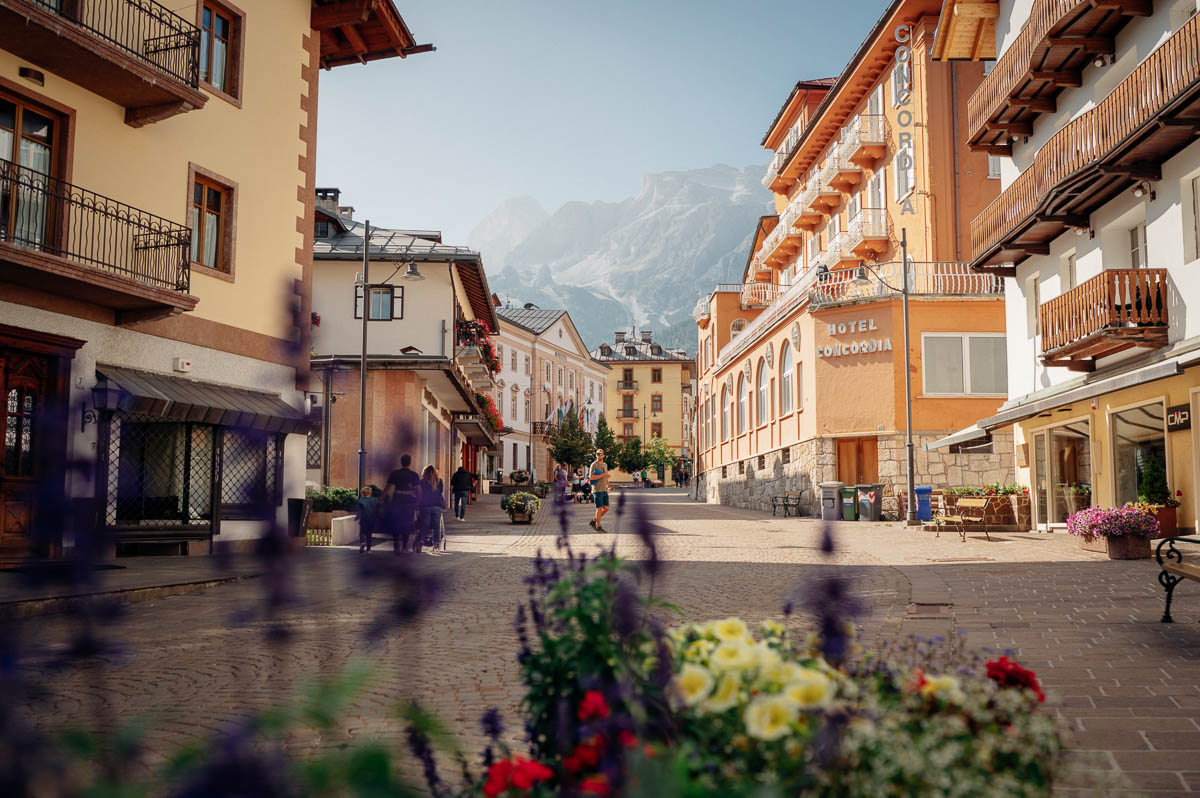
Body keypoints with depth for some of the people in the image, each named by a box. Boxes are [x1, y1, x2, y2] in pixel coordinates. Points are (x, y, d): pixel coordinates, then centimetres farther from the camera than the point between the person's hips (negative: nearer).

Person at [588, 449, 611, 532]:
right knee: (599, 509, -5)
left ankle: (593, 521, 18)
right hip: (597, 490, -7)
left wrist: (608, 486, 13)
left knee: (606, 508, 5)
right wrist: (603, 475, -18)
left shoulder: (605, 465, 15)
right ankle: (598, 527, 7)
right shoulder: (594, 465, -8)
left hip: (604, 490, 7)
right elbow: (591, 477, -19)